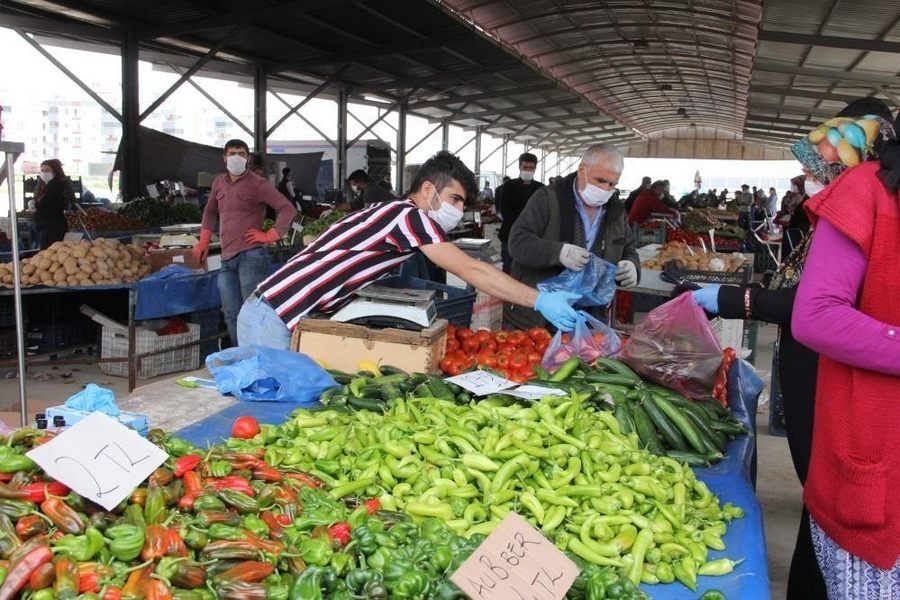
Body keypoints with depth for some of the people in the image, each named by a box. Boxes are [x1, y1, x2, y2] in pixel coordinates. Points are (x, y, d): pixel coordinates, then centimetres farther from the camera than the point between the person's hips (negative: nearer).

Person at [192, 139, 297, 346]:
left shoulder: (257, 184, -2)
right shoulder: (219, 183, 16)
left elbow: (288, 209, -8)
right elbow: (210, 212, 32)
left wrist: (270, 235, -12)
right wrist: (204, 241, 24)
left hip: (250, 255, -7)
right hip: (227, 259, 7)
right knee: (231, 315, 9)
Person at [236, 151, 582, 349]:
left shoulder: (391, 213, 15)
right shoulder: (408, 215, -13)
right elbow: (472, 271, -15)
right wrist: (540, 300, -12)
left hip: (279, 313, 9)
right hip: (273, 320, -9)